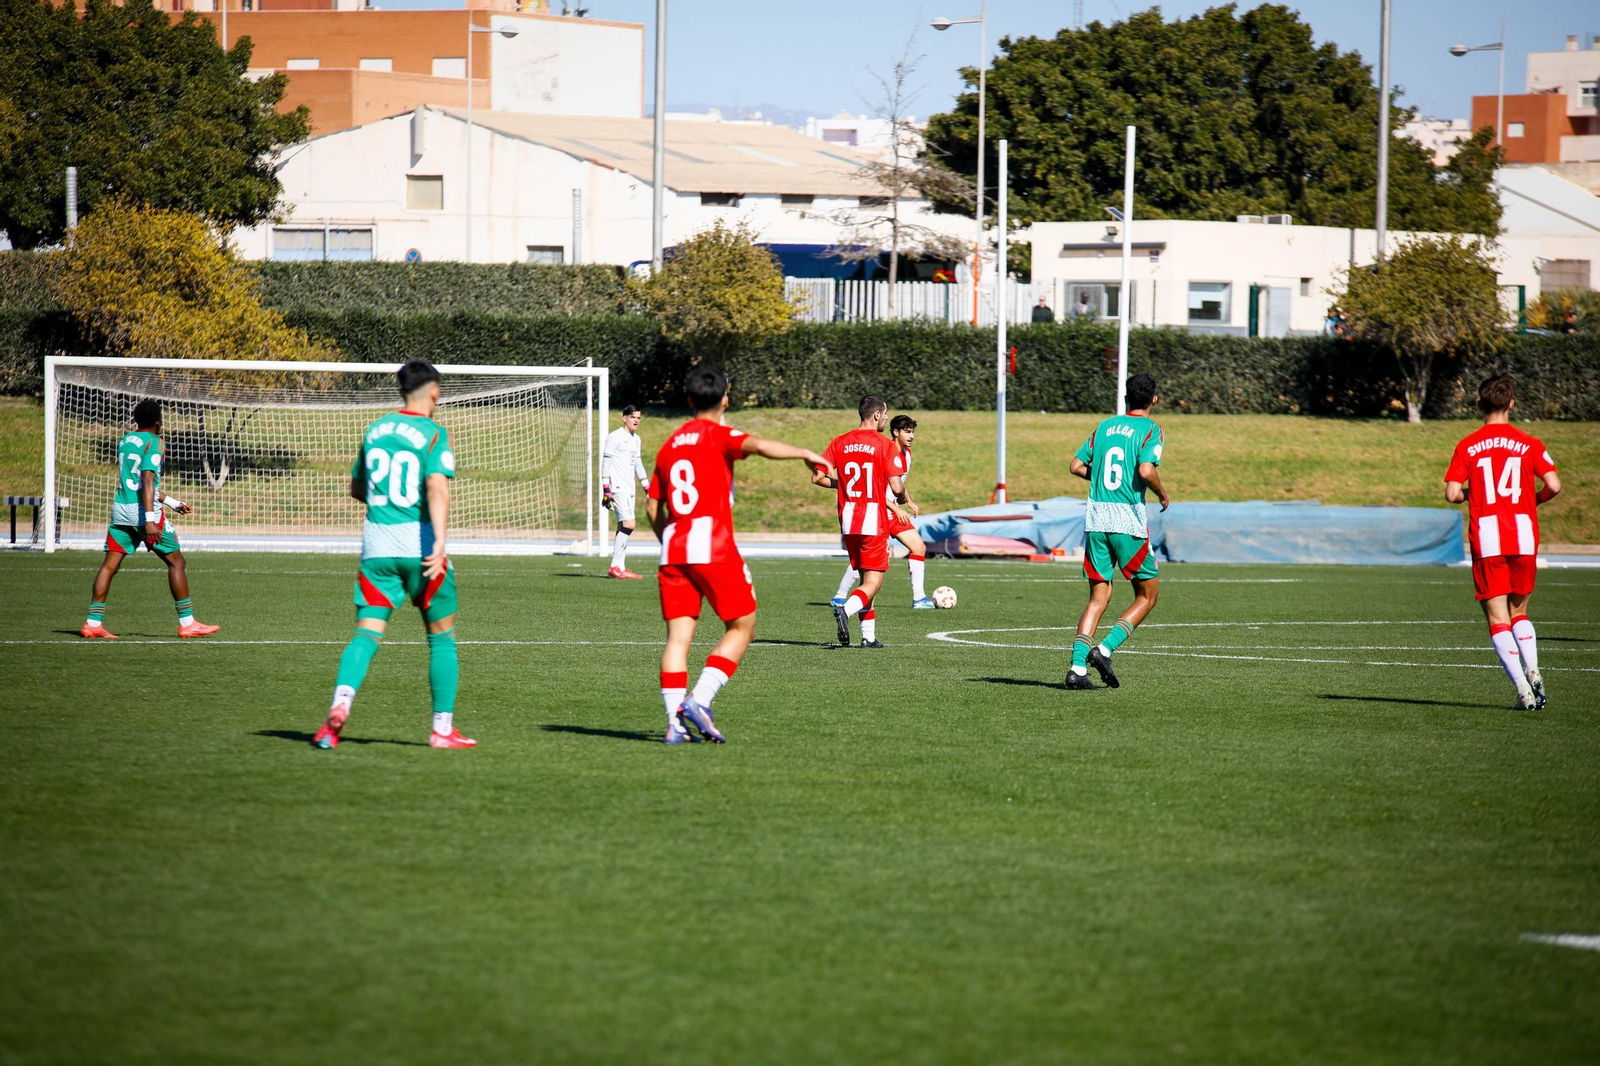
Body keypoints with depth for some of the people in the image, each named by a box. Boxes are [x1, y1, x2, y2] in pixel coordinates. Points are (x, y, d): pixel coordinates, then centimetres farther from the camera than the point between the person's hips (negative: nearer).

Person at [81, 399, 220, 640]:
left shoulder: (124, 442, 18)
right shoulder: (153, 442, -6)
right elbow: (147, 481, -17)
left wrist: (173, 503, 33)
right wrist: (150, 520, -22)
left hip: (120, 511, 7)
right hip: (143, 512, -7)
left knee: (110, 564, 4)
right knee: (176, 561, 4)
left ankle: (93, 622, -5)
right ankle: (187, 623, 4)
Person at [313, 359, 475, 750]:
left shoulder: (375, 429, 11)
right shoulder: (434, 434, -6)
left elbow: (357, 489, 22)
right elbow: (437, 487, -21)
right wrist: (440, 541, -29)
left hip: (377, 545, 4)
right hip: (419, 544, -4)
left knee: (367, 633, -2)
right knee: (441, 636, 11)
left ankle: (339, 706, -26)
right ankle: (443, 727, 14)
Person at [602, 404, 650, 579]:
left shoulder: (636, 439, 18)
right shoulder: (615, 437, -8)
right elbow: (605, 463, -11)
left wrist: (647, 487, 28)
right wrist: (606, 489, -17)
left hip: (629, 489, 9)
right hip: (618, 488, -9)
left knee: (623, 528, 7)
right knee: (628, 524, -17)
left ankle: (619, 568, 9)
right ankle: (615, 566, -15)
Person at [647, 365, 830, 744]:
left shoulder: (669, 445, 17)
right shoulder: (719, 436, -1)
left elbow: (652, 506, 19)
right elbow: (758, 446, -22)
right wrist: (806, 454, -14)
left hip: (673, 551, 6)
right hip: (714, 548, -6)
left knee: (678, 634, 3)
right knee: (741, 627, 5)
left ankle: (676, 721, -7)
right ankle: (699, 700, -10)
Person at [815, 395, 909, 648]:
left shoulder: (839, 443, 6)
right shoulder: (885, 445, -8)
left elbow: (817, 477, 2)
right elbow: (896, 487, -13)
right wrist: (904, 498, 10)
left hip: (848, 522, 5)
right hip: (874, 522, -5)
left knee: (865, 579, 17)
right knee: (873, 583, -3)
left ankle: (869, 635, 14)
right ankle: (845, 609, -30)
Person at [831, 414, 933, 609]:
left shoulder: (906, 454, 11)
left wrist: (910, 502, 9)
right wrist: (896, 509, -20)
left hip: (895, 512, 8)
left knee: (919, 547, 0)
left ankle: (919, 598, 2)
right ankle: (840, 597, 1)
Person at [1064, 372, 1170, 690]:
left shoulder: (1104, 426, 13)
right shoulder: (1151, 430, -3)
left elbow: (1077, 466, 10)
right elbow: (1146, 470, -18)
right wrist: (1163, 495, 1)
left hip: (1096, 520, 5)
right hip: (1129, 521, -5)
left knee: (1098, 597, 8)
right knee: (1147, 596, 9)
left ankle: (1078, 666, -7)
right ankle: (1105, 649, -9)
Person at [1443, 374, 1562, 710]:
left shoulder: (1466, 446, 1)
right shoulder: (1528, 444, 2)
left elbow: (1452, 493, -5)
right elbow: (1554, 485, -6)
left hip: (1486, 540, -1)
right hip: (1524, 537, 2)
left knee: (1498, 619, 2)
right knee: (1519, 612, 18)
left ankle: (1523, 690, -11)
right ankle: (1532, 669, -6)